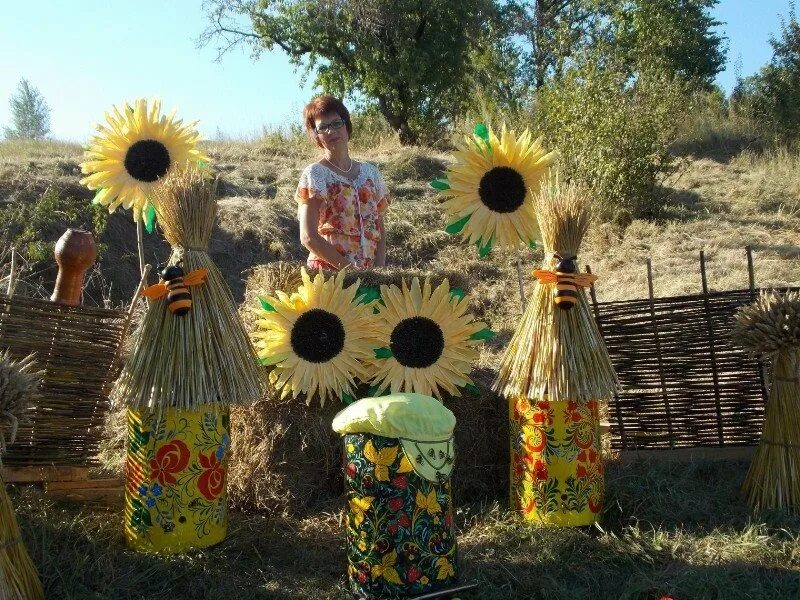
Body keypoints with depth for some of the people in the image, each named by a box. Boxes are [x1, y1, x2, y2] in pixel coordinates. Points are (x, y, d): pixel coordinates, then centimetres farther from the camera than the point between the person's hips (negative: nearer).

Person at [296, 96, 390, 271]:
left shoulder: (370, 172, 7)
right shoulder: (314, 174, -7)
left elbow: (379, 229, 10)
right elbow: (308, 237, -14)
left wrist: (379, 269, -6)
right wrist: (350, 269, -16)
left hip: (369, 274, 4)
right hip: (327, 270, -4)